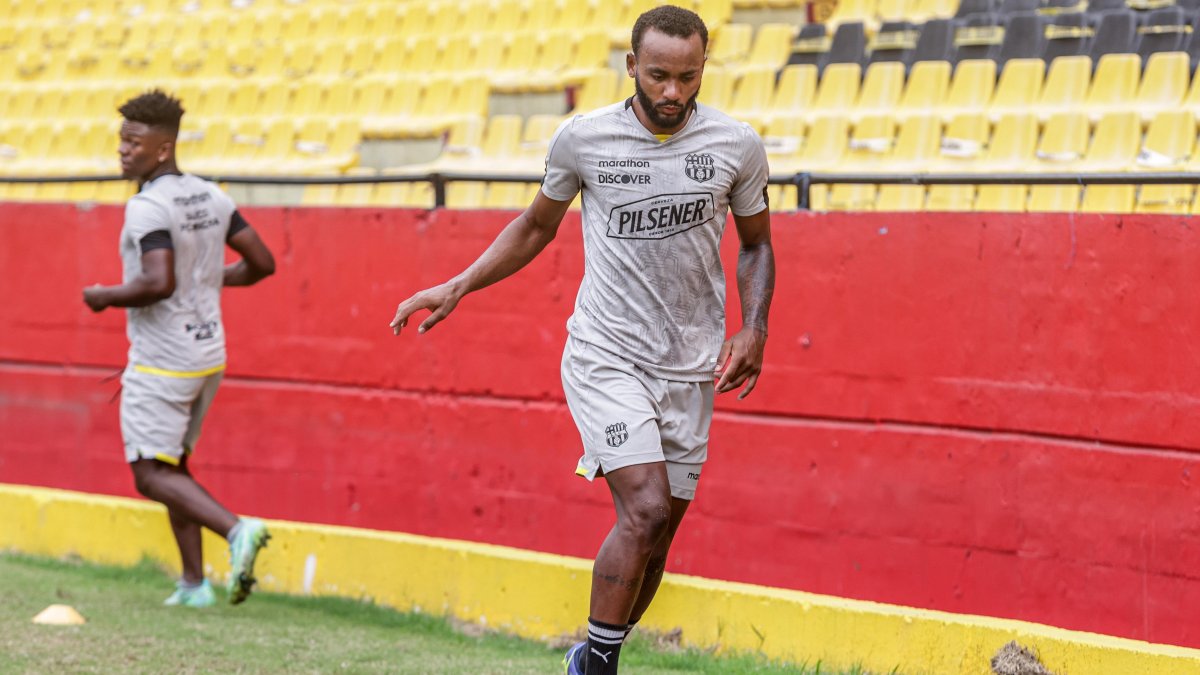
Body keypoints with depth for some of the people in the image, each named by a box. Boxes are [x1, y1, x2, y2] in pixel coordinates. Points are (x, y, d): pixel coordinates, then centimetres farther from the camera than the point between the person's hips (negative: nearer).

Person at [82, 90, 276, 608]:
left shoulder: (147, 208, -19)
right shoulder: (210, 197, 6)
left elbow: (158, 283, -30)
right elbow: (261, 263, 8)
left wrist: (105, 297, -13)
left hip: (161, 363, -8)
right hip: (209, 355, 8)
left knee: (151, 475, -4)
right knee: (172, 465, 18)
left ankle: (237, 529, -23)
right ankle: (193, 584, 15)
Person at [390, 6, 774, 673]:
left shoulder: (738, 146, -2)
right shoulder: (582, 139, -6)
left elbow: (756, 244, 13)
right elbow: (536, 226, 12)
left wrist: (754, 329, -2)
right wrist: (458, 287, 5)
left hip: (690, 368, 3)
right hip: (605, 359, -3)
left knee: (656, 535, 7)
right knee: (646, 510, -20)